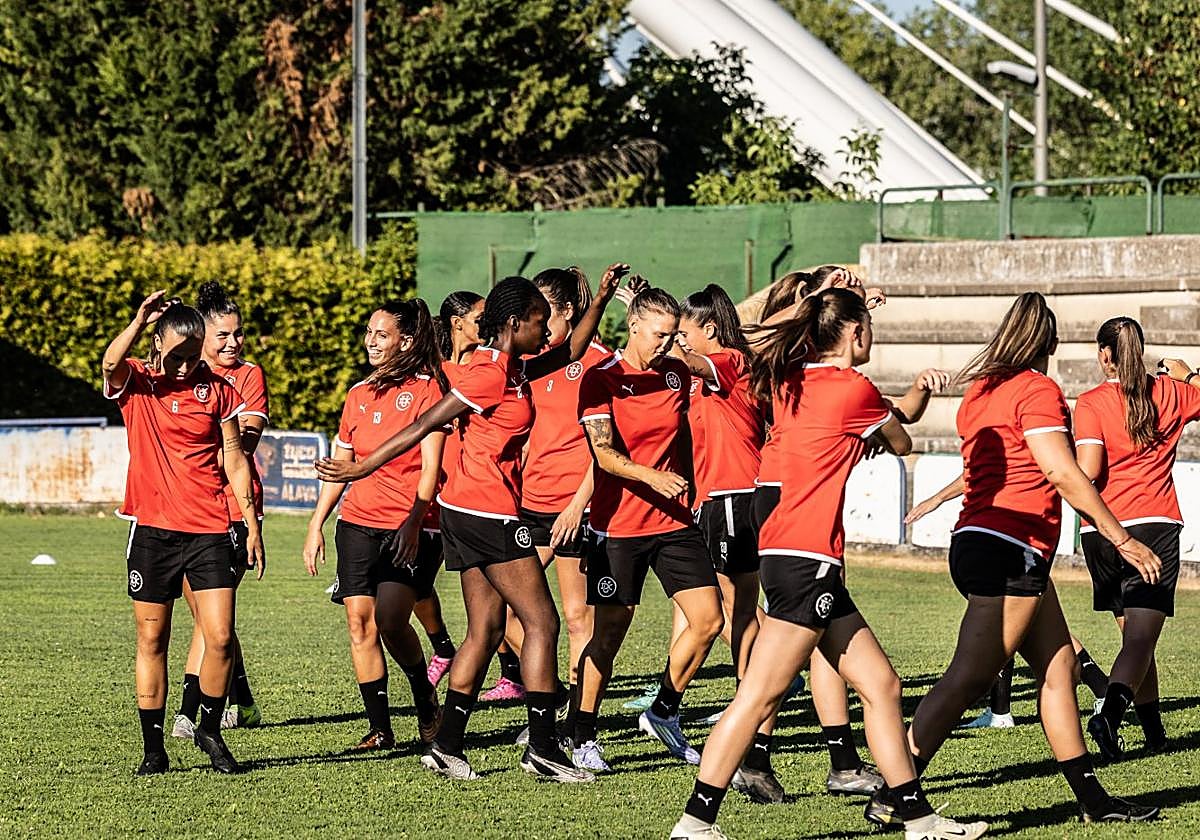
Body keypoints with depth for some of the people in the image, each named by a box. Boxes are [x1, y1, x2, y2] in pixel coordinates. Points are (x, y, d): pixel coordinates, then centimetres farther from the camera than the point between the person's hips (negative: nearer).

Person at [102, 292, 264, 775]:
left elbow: (234, 460, 9)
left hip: (209, 530, 1)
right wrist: (140, 320, -37)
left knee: (220, 637, -6)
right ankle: (153, 748, 11)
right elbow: (111, 363, -23)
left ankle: (210, 731, 15)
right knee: (151, 640, 4)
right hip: (152, 529, -1)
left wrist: (252, 523, 6)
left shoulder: (217, 389, 5)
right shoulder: (135, 383, 1)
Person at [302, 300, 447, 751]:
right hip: (358, 523, 6)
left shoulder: (426, 389, -4)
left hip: (410, 528, -6)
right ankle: (379, 727, 4)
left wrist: (413, 521, -21)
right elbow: (339, 465, 20)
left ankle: (426, 699, 9)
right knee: (359, 623, -2)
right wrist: (316, 525, 15)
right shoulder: (358, 395, 14)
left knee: (390, 621, -17)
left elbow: (430, 467, -10)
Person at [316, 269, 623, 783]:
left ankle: (447, 745, 9)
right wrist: (362, 469, -15)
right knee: (542, 622, -5)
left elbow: (569, 353, 30)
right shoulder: (494, 373, -14)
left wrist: (600, 301, 21)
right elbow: (425, 426, -15)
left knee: (486, 630, 10)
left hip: (463, 510, 10)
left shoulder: (510, 369, 14)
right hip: (490, 510, -10)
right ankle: (542, 748, -5)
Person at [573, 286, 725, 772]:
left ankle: (663, 714, 16)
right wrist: (650, 476, -33)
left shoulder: (677, 374, 7)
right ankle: (583, 738, 8)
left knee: (708, 620, -1)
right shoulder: (602, 380, -9)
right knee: (609, 632, -3)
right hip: (618, 525, -5)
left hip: (673, 521, 5)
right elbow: (605, 455, -18)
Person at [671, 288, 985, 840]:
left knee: (881, 685, 11)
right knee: (760, 695, -9)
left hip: (791, 555, 9)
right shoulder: (854, 389, -8)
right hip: (806, 557, -9)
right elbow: (900, 444, 8)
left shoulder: (790, 383, 12)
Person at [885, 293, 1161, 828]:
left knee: (1058, 666, 12)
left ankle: (1092, 800, 14)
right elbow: (1064, 474, -16)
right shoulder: (1038, 390, -10)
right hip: (1010, 551, -10)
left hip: (975, 540, 10)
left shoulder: (980, 390, 15)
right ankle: (891, 798, -12)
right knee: (968, 679, -10)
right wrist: (1123, 540, -14)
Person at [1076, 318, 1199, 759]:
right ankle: (1110, 714, -34)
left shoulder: (1090, 403, -5)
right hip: (1155, 525, -1)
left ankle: (1154, 731, 24)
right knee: (1140, 642, -9)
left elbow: (1088, 470, -16)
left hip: (1100, 532, 1)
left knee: (1134, 636, 18)